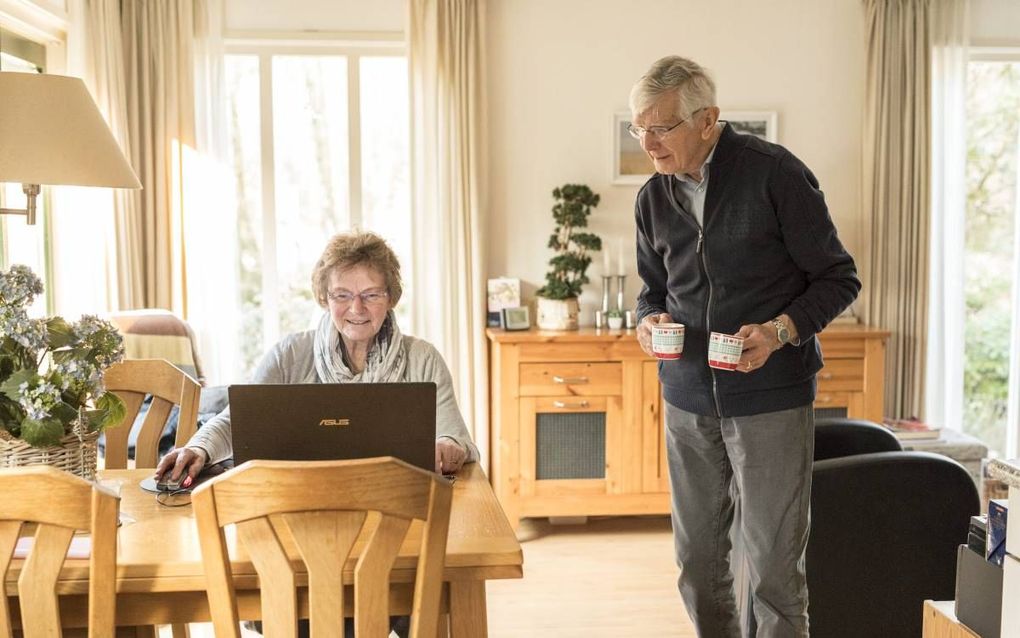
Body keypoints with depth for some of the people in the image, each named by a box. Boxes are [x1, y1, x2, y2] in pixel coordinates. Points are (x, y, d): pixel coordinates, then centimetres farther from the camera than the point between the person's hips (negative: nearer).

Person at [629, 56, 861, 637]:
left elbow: (839, 277, -6)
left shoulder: (775, 173, -11)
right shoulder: (654, 198, 6)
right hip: (688, 400, 5)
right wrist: (650, 321, -5)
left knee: (774, 566, 1)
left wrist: (780, 330, -22)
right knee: (698, 560, 13)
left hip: (770, 397, -5)